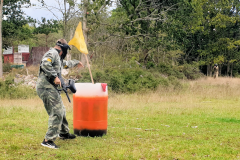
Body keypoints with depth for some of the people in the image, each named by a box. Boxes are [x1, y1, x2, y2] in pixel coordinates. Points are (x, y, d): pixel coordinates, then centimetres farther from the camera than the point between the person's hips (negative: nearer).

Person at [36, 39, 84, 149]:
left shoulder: (57, 57, 23)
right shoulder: (52, 53, -9)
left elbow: (65, 64, 45)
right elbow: (45, 64, -28)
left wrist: (76, 62, 60)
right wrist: (55, 77, -26)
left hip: (51, 88, 11)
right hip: (46, 87, -11)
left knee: (61, 110, 22)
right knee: (56, 113, -15)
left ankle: (64, 133, 40)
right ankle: (48, 140, -16)